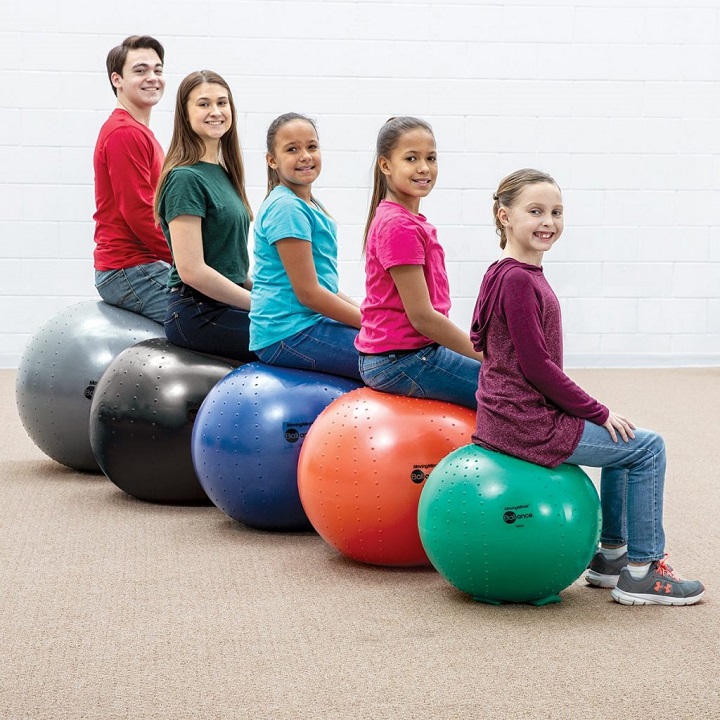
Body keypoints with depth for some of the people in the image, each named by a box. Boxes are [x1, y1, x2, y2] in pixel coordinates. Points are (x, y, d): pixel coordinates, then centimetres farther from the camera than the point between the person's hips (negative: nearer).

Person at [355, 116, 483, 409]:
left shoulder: (410, 221, 13)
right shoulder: (399, 226, -17)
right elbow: (421, 316, -19)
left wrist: (482, 352, 10)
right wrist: (487, 356, -11)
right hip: (400, 360, -10)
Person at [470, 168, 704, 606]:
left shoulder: (517, 275, 12)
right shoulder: (518, 279, -19)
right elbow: (536, 365, -21)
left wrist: (591, 410, 14)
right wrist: (597, 412, -12)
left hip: (512, 415, 10)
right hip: (526, 422, -10)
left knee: (622, 441, 25)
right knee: (647, 447, -2)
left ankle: (611, 555, 30)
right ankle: (641, 572, 5)